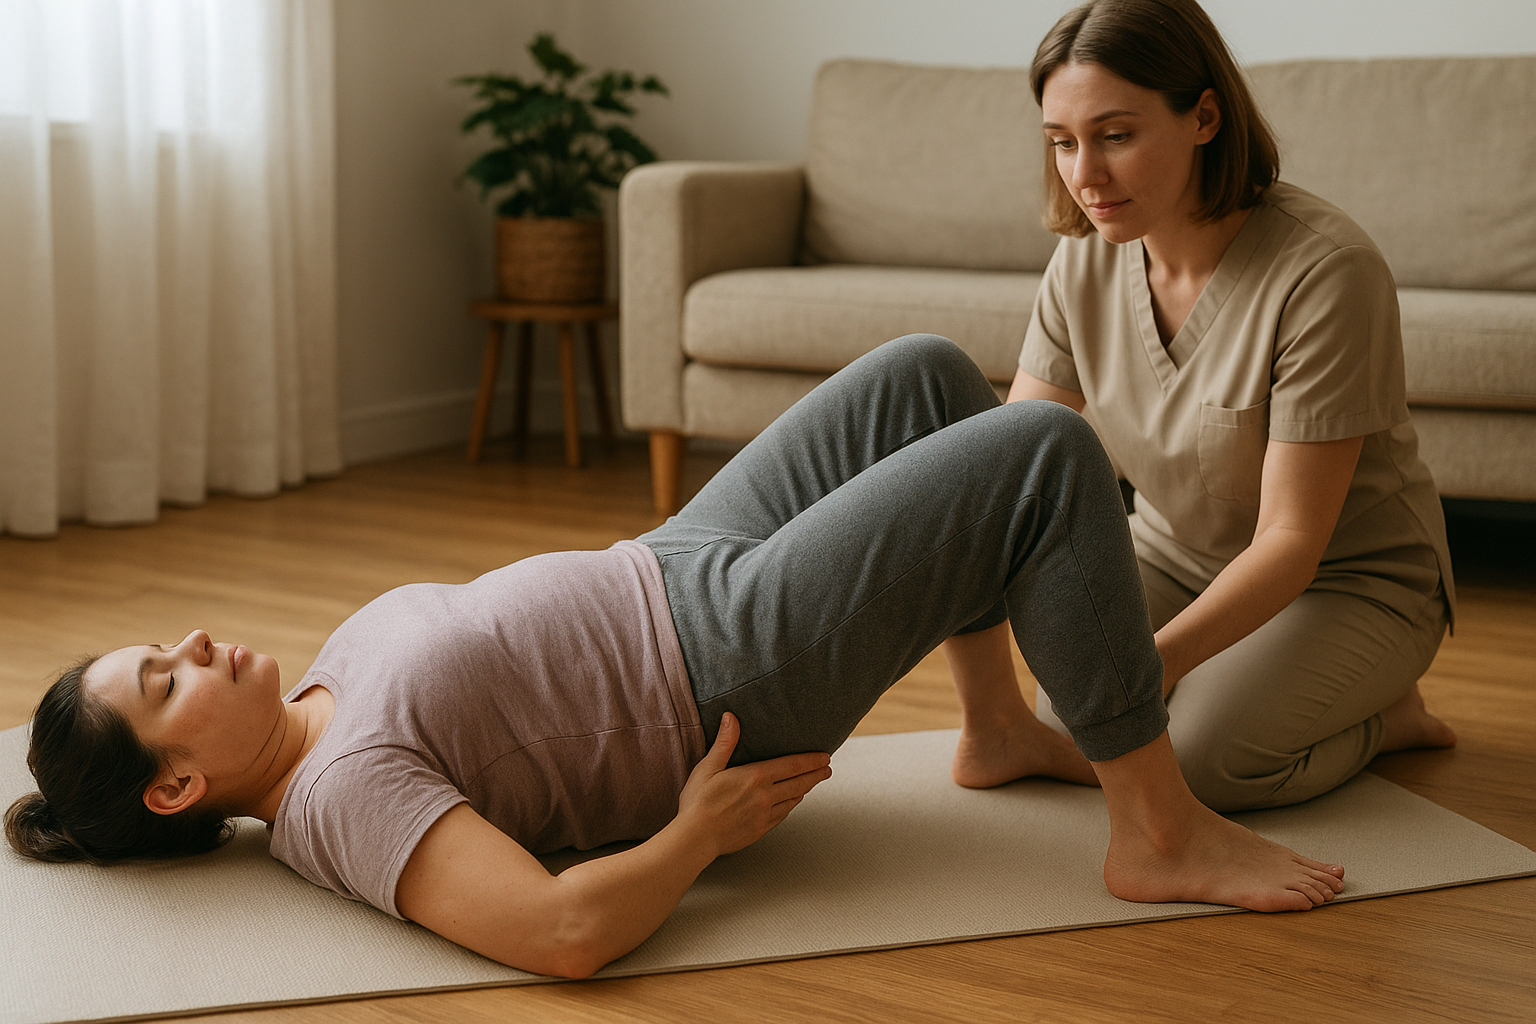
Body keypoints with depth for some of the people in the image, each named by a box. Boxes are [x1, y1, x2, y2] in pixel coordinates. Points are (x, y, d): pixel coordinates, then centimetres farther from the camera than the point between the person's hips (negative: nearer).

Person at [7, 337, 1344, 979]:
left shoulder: (322, 685, 5)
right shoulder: (342, 801, -24)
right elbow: (563, 933, -36)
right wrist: (705, 831, -24)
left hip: (675, 569, 10)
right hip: (738, 665, -10)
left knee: (932, 373, 15)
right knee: (1052, 453, -16)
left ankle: (997, 726, 25)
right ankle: (1161, 831, -4)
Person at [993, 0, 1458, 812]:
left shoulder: (1327, 272, -30)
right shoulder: (1085, 264, -11)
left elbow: (1291, 539, -28)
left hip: (1349, 582, -5)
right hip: (1173, 555, 5)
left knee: (1194, 761, -25)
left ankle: (1382, 715, 4)